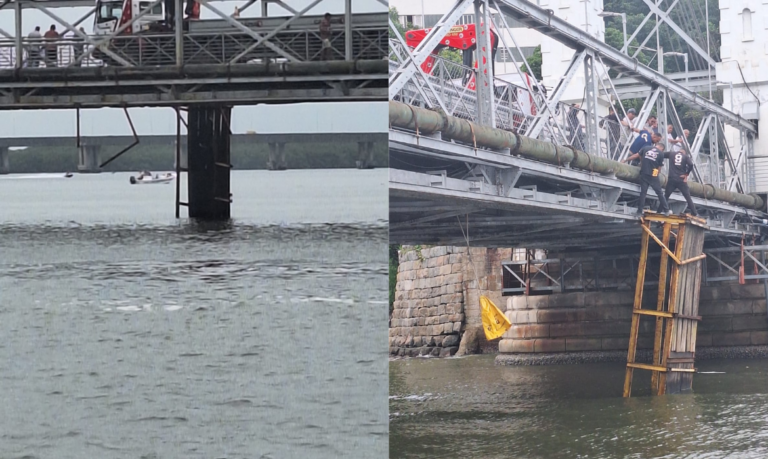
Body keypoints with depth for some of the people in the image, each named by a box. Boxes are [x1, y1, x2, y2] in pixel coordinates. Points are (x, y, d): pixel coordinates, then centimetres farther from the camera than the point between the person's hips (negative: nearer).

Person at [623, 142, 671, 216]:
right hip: (653, 175, -2)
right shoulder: (661, 153, 3)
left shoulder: (645, 148, 9)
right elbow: (659, 167, 3)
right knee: (660, 193, 7)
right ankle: (666, 210, 11)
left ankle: (640, 211, 0)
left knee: (643, 192, 4)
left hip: (644, 174, 2)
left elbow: (636, 155, 9)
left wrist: (625, 160, 17)